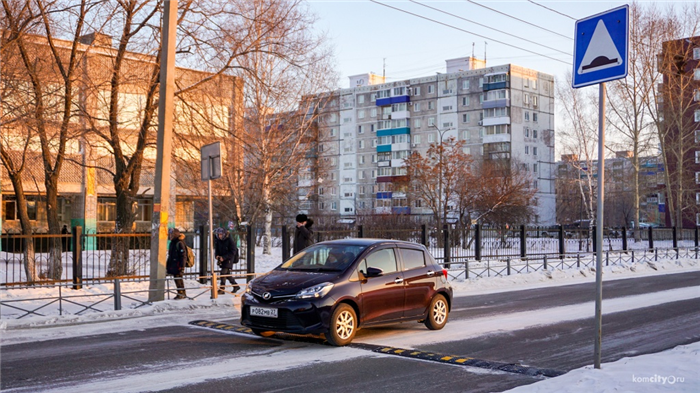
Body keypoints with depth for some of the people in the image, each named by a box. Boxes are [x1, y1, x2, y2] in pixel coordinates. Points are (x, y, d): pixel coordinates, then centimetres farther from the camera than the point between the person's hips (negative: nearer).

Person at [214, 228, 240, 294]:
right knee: (227, 274, 12)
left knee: (223, 273, -16)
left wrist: (223, 257, -23)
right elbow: (217, 249, 13)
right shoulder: (218, 240, 2)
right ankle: (236, 286, 27)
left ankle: (222, 289, -14)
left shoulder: (230, 240, -16)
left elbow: (233, 252, -16)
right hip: (222, 259, 7)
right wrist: (217, 255, -10)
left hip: (229, 259, -7)